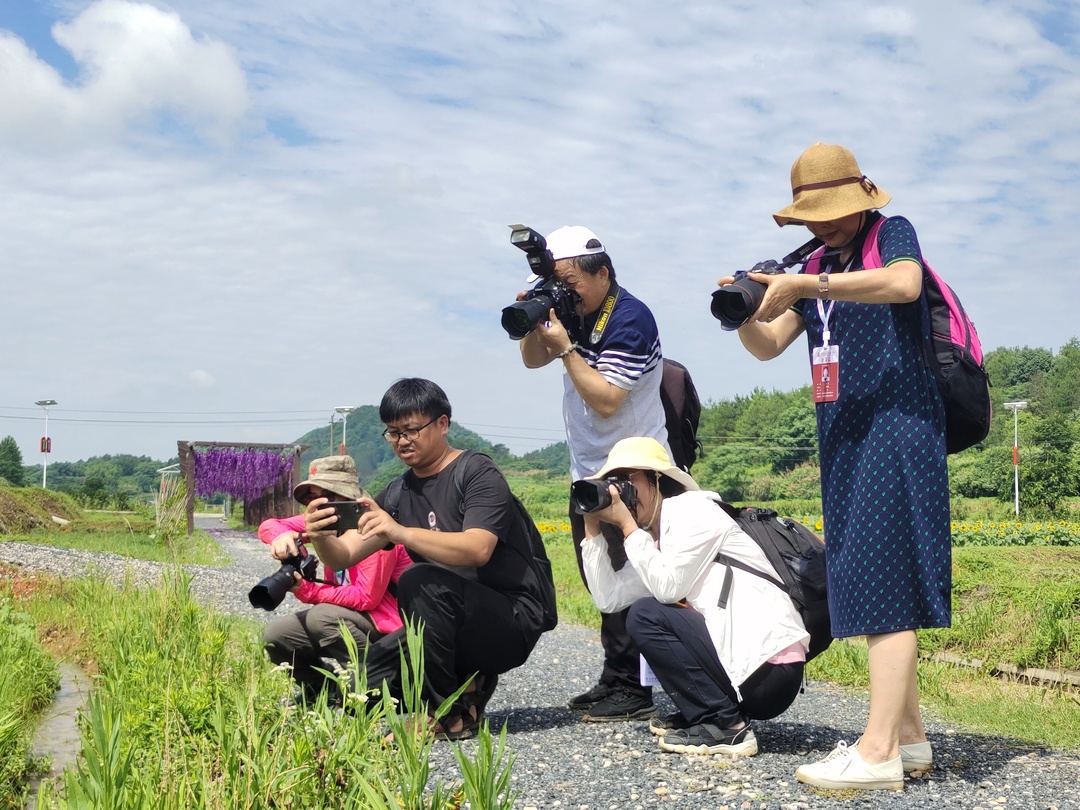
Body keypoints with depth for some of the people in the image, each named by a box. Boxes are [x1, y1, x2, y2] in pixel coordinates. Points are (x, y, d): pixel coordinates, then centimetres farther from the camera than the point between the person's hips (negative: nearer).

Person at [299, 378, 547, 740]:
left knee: (421, 581, -32)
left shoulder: (477, 473, -10)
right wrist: (321, 538, -24)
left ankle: (447, 715, -18)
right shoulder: (398, 495, 10)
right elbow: (343, 556, -1)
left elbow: (478, 549, -28)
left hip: (512, 622, -7)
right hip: (457, 630, 7)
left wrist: (401, 532, -41)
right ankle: (467, 685, 10)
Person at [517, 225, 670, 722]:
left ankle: (632, 691, -5)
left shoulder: (629, 319, -17)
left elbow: (605, 400, -23)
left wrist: (566, 349, -22)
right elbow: (532, 361, 14)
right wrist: (534, 322, -3)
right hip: (589, 471, 9)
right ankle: (614, 682, 18)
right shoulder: (574, 311, 7)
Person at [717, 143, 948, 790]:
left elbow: (903, 283, -24)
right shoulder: (819, 265, 18)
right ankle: (909, 736, 14)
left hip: (898, 424, -8)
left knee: (885, 580, -13)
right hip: (844, 438, 8)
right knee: (874, 587, 8)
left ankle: (878, 751, -15)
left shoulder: (891, 232, -1)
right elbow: (769, 346, 14)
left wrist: (803, 286, -25)